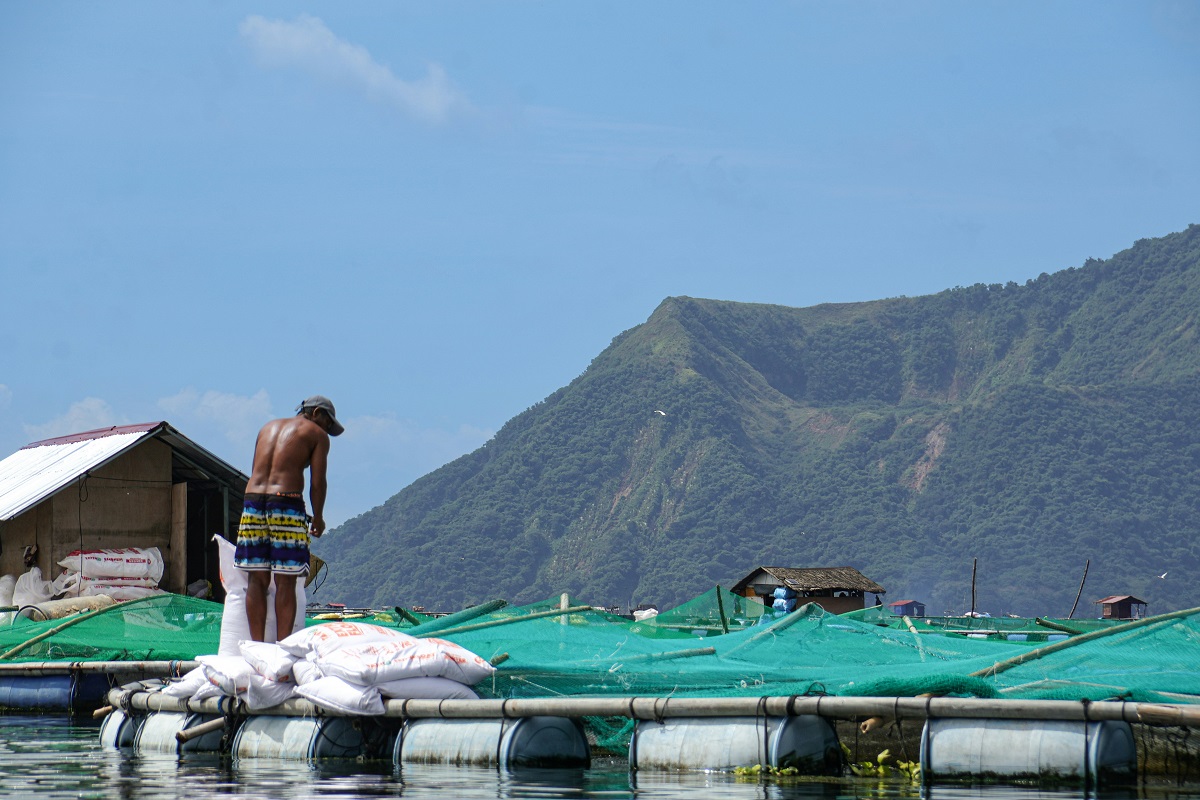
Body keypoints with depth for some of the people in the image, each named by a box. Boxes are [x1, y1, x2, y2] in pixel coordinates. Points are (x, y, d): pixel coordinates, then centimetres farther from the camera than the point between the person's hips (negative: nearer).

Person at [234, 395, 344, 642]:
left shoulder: (268, 427, 25)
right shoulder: (316, 434, 9)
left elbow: (257, 472, 20)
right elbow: (317, 482, 1)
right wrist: (318, 518, 14)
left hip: (253, 500, 5)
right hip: (286, 501, -5)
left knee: (257, 579, 7)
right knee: (285, 582, -1)